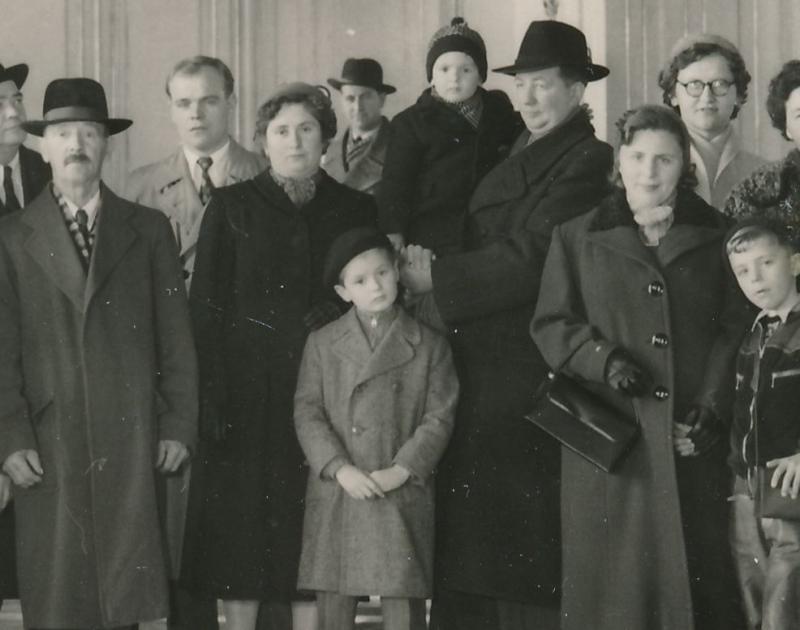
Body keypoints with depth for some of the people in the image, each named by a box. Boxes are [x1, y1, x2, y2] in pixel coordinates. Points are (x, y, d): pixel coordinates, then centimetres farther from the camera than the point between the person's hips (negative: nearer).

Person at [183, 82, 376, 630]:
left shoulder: (355, 209, 8)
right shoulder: (232, 207, 3)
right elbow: (206, 306, 0)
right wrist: (215, 398, -9)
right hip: (250, 392, -1)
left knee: (315, 521, 2)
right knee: (245, 521, 1)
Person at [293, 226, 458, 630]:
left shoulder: (429, 346, 6)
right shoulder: (322, 344, 8)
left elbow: (439, 418, 1)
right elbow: (307, 412, 2)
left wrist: (401, 471, -12)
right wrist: (339, 468, -11)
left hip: (402, 500, -1)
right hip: (334, 500, 1)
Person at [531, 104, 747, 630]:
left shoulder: (715, 237, 10)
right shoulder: (578, 237, 10)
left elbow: (735, 329, 6)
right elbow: (550, 324, 8)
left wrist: (711, 408, -6)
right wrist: (604, 359, -10)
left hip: (693, 443, 0)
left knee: (693, 575, -2)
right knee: (612, 583, -1)